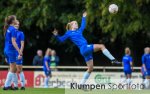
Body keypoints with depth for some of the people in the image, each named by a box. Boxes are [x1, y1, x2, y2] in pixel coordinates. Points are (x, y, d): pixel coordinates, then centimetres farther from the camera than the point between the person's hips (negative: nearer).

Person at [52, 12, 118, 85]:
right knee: (101, 46, -17)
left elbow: (83, 26, 44)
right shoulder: (69, 33, 6)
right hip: (84, 48, -8)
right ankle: (113, 59, -14)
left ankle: (81, 84, 11)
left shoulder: (79, 31, 25)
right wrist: (56, 35, -14)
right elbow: (61, 39, 4)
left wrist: (84, 17, 52)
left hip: (87, 50, 8)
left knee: (90, 69, 7)